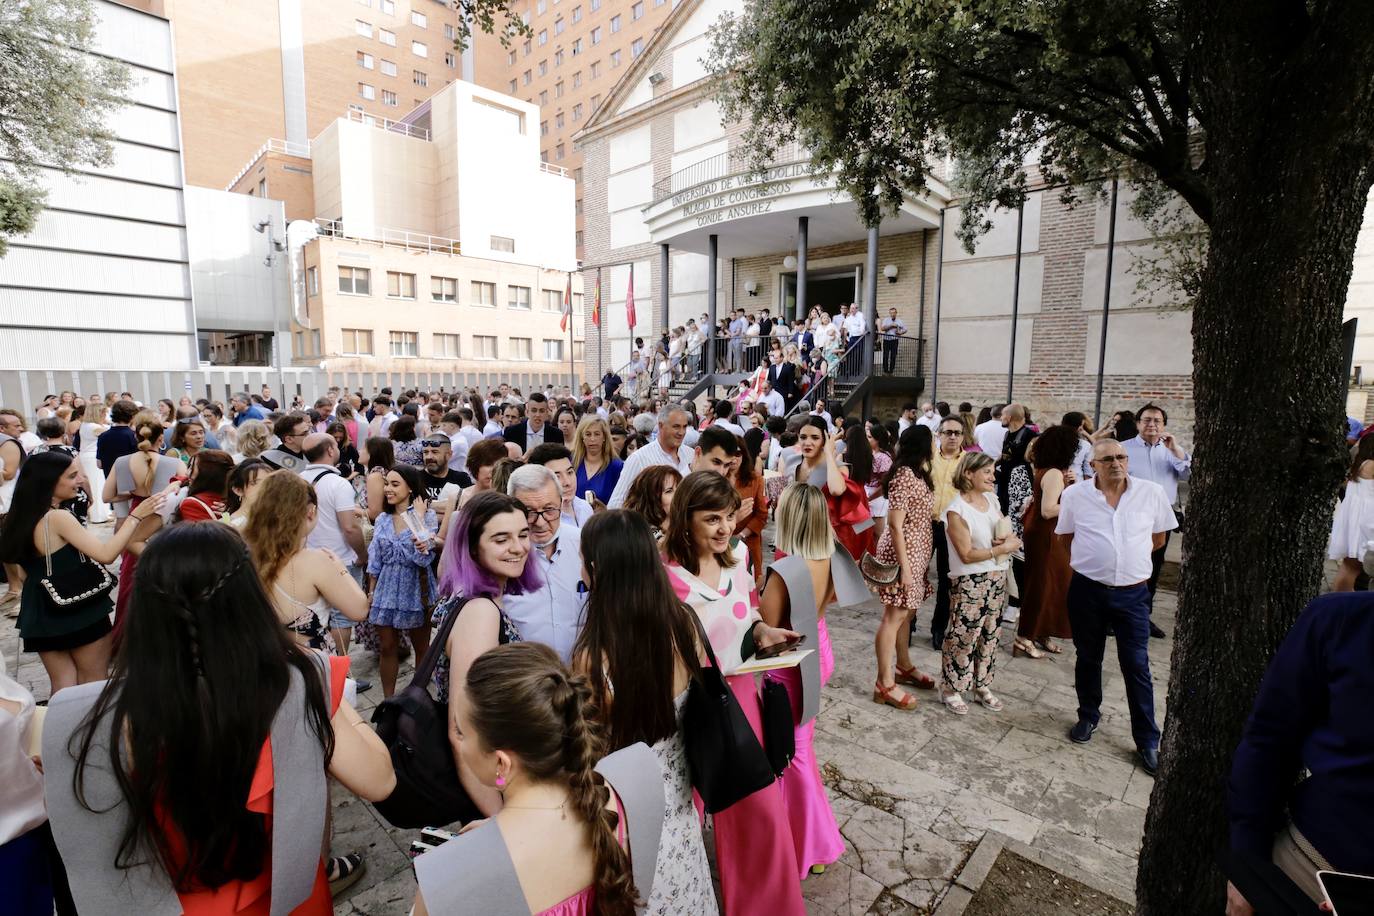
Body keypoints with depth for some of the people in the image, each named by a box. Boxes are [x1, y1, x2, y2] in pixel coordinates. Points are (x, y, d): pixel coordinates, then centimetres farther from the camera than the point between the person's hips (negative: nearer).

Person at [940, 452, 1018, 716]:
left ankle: (982, 684, 31)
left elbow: (1009, 534, 14)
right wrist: (1002, 549, -14)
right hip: (969, 583, -7)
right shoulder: (956, 510, -15)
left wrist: (1010, 540, -9)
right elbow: (967, 554, -17)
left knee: (989, 634, 16)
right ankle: (950, 689, 14)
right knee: (963, 636, -2)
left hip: (997, 578, 7)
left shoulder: (991, 499, 6)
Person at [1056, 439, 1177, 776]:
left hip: (1132, 593, 0)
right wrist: (1092, 559, 3)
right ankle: (1088, 717, 36)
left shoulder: (1152, 492, -4)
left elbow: (1158, 537, 10)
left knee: (1137, 666, 6)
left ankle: (1147, 740, 20)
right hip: (1086, 590, 1)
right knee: (1088, 659, 16)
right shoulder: (1074, 495, -5)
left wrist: (1128, 557, 6)